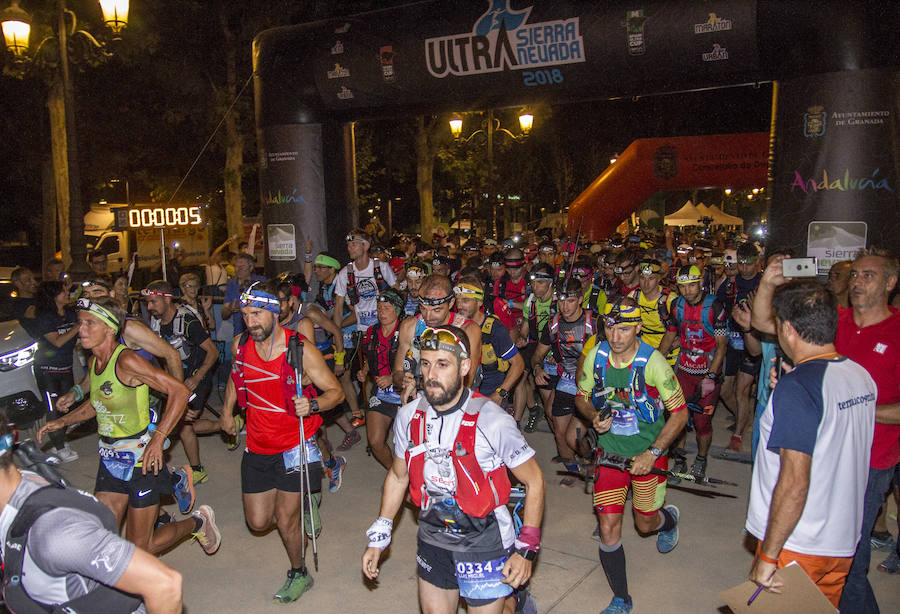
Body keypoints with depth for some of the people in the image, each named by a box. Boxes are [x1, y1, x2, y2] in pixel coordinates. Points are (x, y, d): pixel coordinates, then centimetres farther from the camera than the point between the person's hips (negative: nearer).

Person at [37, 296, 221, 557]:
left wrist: (157, 439, -28)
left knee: (139, 549, 3)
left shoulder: (127, 360, -20)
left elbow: (180, 391, -24)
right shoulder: (94, 363, 5)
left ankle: (198, 522, 25)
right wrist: (63, 421, 14)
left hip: (141, 460, -7)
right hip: (110, 460, 7)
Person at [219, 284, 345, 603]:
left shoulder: (301, 349, -19)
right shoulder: (240, 345, -4)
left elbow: (336, 391, -13)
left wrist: (311, 405, -33)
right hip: (257, 447, 5)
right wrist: (227, 411, 22)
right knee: (258, 522, 11)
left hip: (294, 446, -5)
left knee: (286, 521, 2)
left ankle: (299, 573, 31)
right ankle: (304, 501, 40)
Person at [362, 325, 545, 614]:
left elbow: (534, 480, -11)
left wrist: (526, 549, -13)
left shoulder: (491, 421, -21)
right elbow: (398, 476, 9)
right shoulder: (408, 417, -7)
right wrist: (378, 538, 8)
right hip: (433, 542, 4)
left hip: (485, 546, -4)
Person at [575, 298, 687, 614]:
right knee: (608, 528, -4)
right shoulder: (595, 356, -10)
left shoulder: (653, 362, -20)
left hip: (648, 451, -2)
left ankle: (669, 517, 53)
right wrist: (594, 417, -16)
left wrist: (652, 453, -19)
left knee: (646, 524, 14)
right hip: (610, 450, 2)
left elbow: (680, 412, -13)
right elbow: (581, 397, 6)